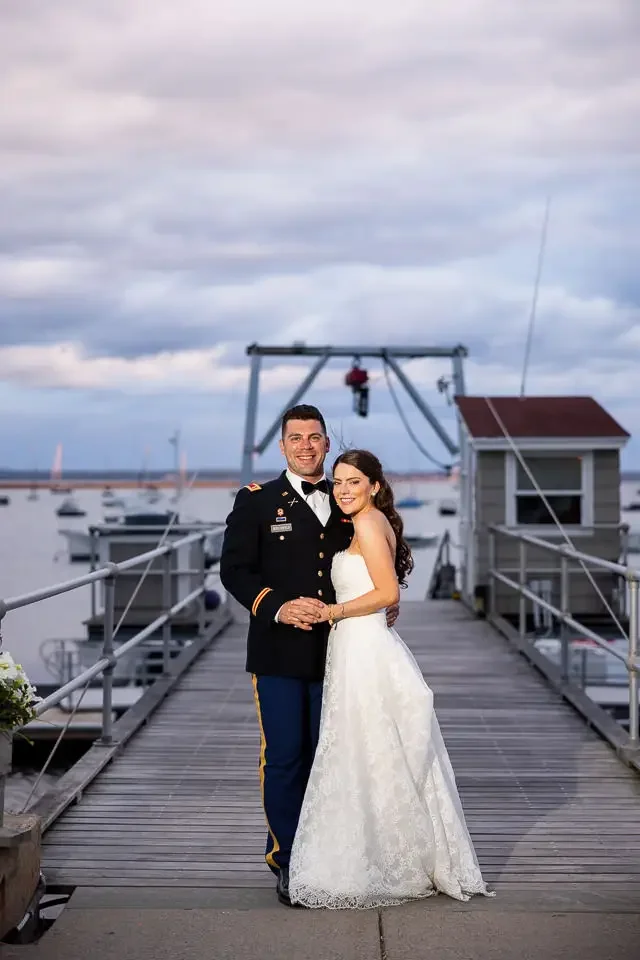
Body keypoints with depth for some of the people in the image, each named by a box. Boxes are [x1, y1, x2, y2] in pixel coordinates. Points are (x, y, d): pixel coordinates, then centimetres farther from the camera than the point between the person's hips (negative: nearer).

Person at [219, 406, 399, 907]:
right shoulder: (256, 502, 3)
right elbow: (235, 569, -4)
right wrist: (279, 607, -18)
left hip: (334, 652, 3)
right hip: (279, 653, -3)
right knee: (284, 758, -1)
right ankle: (288, 863, 8)